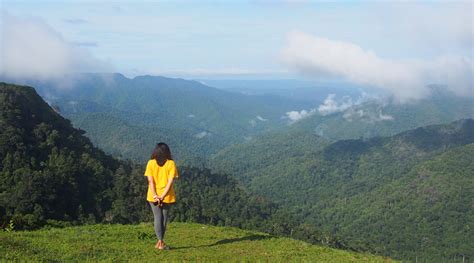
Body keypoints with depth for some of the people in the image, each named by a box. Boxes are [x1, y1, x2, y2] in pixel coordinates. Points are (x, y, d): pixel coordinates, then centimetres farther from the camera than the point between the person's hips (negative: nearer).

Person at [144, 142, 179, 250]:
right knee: (164, 217, 11)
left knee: (157, 217, 5)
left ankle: (161, 241, -4)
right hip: (167, 196, 0)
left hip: (153, 196, 0)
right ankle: (160, 241, 15)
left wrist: (155, 196, -11)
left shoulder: (151, 163, -1)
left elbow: (150, 181, -8)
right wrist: (163, 196, -12)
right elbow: (170, 181, -10)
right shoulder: (171, 163, -3)